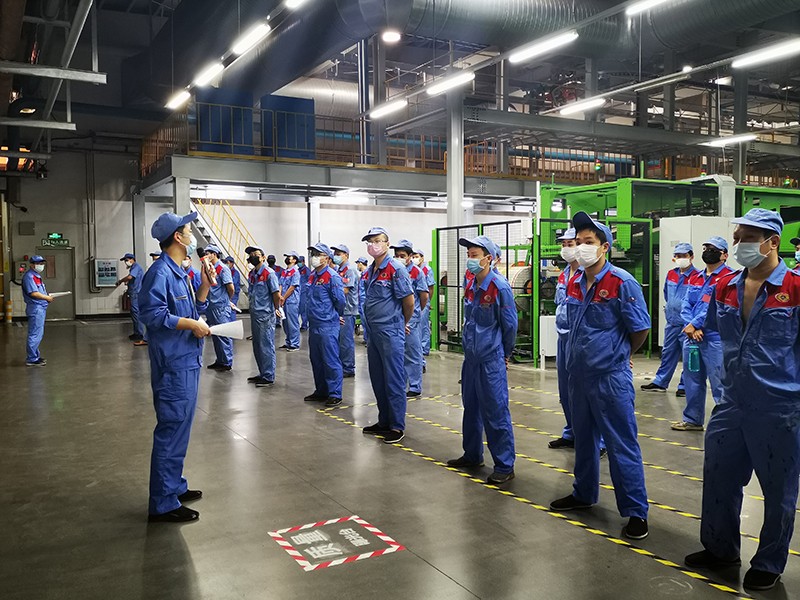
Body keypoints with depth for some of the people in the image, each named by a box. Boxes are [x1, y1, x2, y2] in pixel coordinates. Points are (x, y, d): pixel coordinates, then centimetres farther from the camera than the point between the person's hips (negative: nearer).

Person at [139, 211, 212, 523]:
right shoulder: (160, 272, -16)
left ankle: (174, 487, 31)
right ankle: (163, 504, 3)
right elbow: (153, 314, -24)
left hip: (186, 362, 10)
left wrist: (204, 286, 6)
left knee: (178, 429, 18)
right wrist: (193, 325, -17)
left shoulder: (179, 273, 15)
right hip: (173, 365, -10)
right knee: (171, 431, -5)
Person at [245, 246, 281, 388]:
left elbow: (276, 294, -12)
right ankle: (262, 373, 23)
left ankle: (268, 377, 2)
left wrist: (276, 309, -3)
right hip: (255, 314, 8)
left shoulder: (269, 273, -11)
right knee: (257, 346, 13)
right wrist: (253, 306, 16)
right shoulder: (252, 274, 13)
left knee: (266, 346, -4)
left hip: (266, 315, -8)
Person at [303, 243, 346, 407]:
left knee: (331, 360, -4)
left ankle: (335, 394, 3)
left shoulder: (332, 276, -12)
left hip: (328, 325, -9)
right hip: (314, 324, 9)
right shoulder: (313, 276, 13)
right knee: (316, 359, 15)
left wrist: (335, 315, 3)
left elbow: (340, 300, -11)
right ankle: (321, 391, 27)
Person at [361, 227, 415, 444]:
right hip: (373, 331, 8)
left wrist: (404, 323, 2)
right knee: (378, 379, 15)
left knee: (393, 380, -1)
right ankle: (384, 421, 27)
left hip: (390, 332, -8)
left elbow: (409, 300, -11)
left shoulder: (396, 269, -13)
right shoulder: (370, 270, 11)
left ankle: (397, 426, 9)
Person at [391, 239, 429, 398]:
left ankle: (415, 388, 9)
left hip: (411, 319, -5)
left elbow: (424, 296, -4)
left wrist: (416, 312, 8)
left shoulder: (416, 272, -8)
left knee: (413, 354, 2)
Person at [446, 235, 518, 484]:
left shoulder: (500, 287, -15)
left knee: (496, 413, -3)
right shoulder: (471, 286, 7)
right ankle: (472, 455, 34)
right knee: (471, 408, 18)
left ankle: (505, 466, 7)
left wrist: (505, 355, 1)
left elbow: (510, 325, -9)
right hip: (471, 358, 8)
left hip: (491, 361, -8)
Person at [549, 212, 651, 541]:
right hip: (579, 374, 7)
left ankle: (636, 511, 11)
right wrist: (580, 355, 14)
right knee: (584, 439, 20)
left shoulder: (622, 283, -13)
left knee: (622, 445, -1)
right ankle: (584, 493, 36)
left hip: (611, 378, -7)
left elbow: (641, 330, -8)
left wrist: (618, 355, 5)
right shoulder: (574, 285, 6)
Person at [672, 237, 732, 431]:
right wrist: (690, 326, -8)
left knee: (719, 382, -7)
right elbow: (686, 304, 8)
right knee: (692, 381, 16)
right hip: (691, 336, 8)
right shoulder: (695, 278, 16)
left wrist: (694, 325, -14)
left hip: (715, 339, -7)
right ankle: (692, 420, 28)